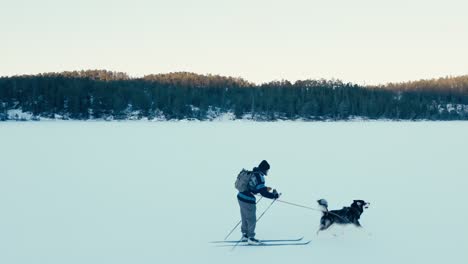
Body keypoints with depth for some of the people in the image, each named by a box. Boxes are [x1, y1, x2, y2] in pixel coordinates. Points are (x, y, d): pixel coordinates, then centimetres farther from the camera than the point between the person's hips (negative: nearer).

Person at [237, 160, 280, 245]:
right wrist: (275, 195, -14)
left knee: (245, 218, 22)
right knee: (252, 220, 6)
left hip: (241, 197, 9)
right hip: (248, 201, -9)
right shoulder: (259, 177, -19)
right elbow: (263, 193, -23)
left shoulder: (253, 173, 9)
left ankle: (245, 235, 34)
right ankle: (251, 238, 16)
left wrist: (265, 188, 17)